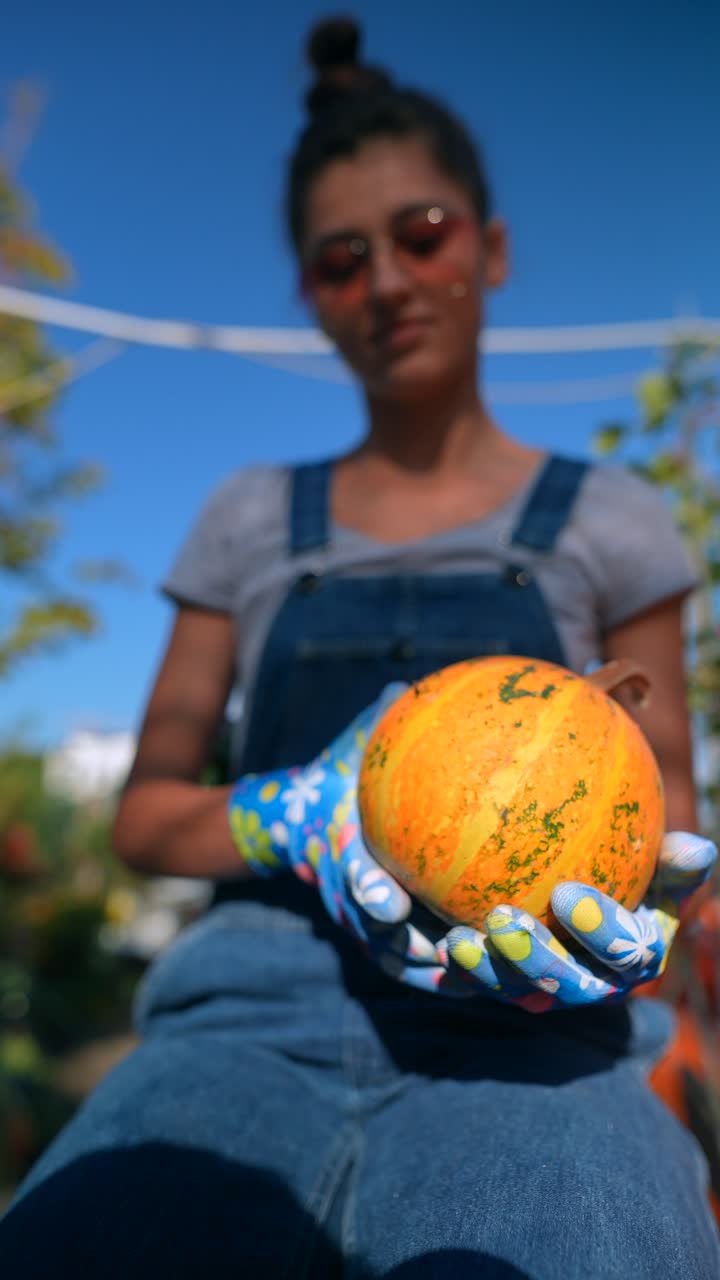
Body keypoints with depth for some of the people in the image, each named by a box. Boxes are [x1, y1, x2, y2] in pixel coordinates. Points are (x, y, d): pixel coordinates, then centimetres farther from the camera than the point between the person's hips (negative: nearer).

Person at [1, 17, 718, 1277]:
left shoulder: (605, 521, 9)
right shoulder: (251, 521, 12)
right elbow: (146, 809, 12)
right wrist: (303, 818, -9)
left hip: (529, 1033, -1)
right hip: (255, 1006, 2)